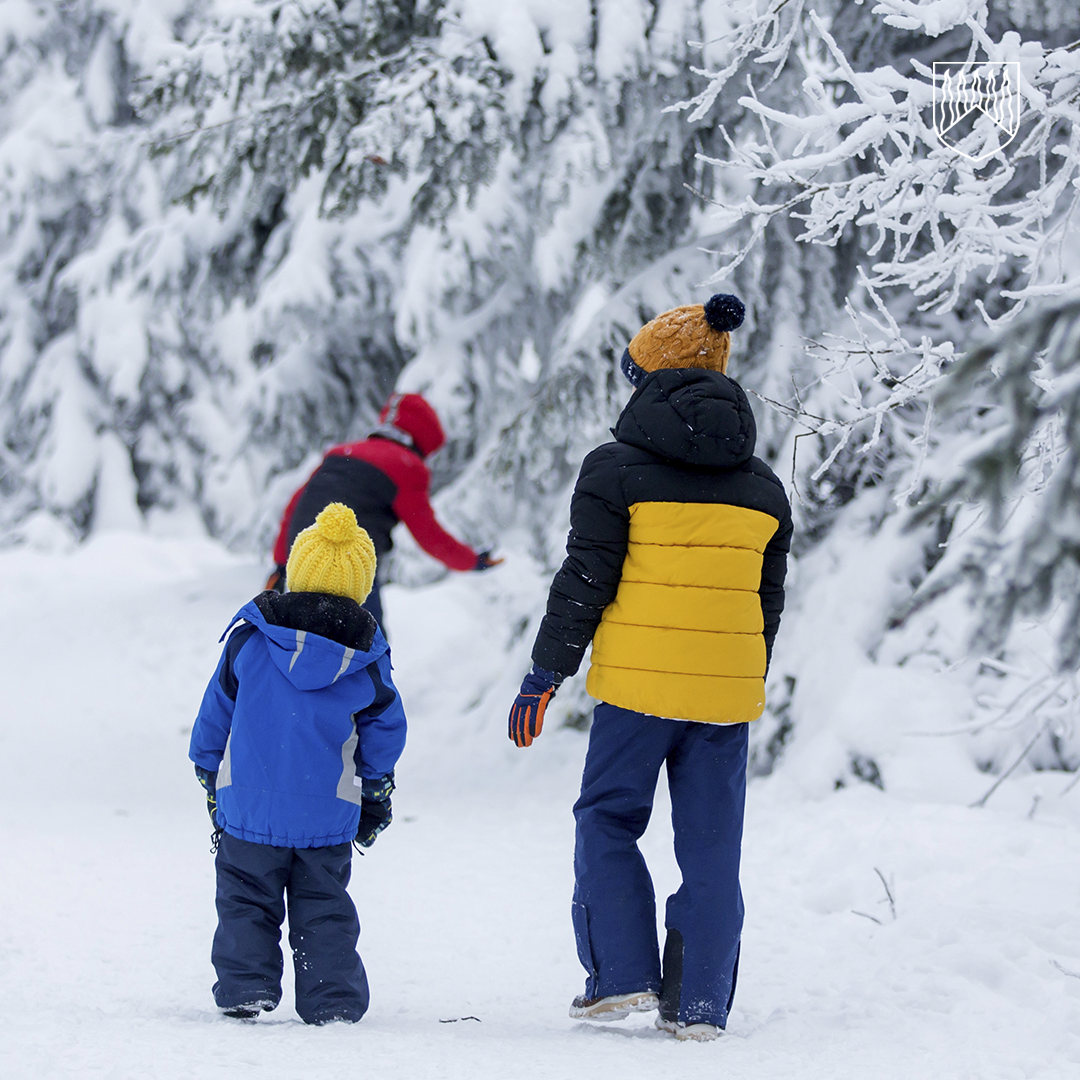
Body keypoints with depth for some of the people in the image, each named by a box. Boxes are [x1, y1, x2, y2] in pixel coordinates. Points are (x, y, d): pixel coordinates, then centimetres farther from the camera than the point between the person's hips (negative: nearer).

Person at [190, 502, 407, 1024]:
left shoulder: (250, 639, -4)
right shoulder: (365, 654, -2)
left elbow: (216, 712, 3)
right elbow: (385, 729, 7)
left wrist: (209, 775, 17)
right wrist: (377, 792, 21)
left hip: (250, 807, -1)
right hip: (330, 814, 1)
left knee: (246, 899, 10)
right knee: (324, 906, 10)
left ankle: (246, 986, 1)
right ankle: (332, 999, 6)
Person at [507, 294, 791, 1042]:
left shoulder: (618, 469, -5)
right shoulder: (763, 487, 11)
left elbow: (584, 583, -6)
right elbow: (769, 601, 16)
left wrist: (545, 676, 1)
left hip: (637, 684, -4)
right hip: (728, 690, 4)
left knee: (608, 820, 11)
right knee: (711, 845, 7)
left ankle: (621, 975, 2)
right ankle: (699, 1005, 7)